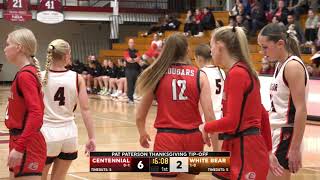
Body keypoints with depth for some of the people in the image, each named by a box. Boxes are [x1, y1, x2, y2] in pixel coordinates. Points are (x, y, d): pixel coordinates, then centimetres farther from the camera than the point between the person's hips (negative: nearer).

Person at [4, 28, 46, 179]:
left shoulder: (25, 75, -17)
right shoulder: (28, 72, 12)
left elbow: (36, 114, -25)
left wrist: (19, 147, -28)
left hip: (26, 145, -10)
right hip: (21, 140, 10)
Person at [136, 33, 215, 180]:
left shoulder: (157, 75, 0)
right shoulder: (199, 76, 0)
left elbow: (140, 115, 3)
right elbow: (209, 115, -7)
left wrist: (142, 133, 23)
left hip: (167, 139, -2)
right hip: (193, 139, 2)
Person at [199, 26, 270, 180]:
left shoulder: (236, 73, -15)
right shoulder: (245, 71, 12)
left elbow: (231, 121, -20)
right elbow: (262, 114, 16)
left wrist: (205, 127, -3)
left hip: (245, 151, -9)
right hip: (238, 147, 9)